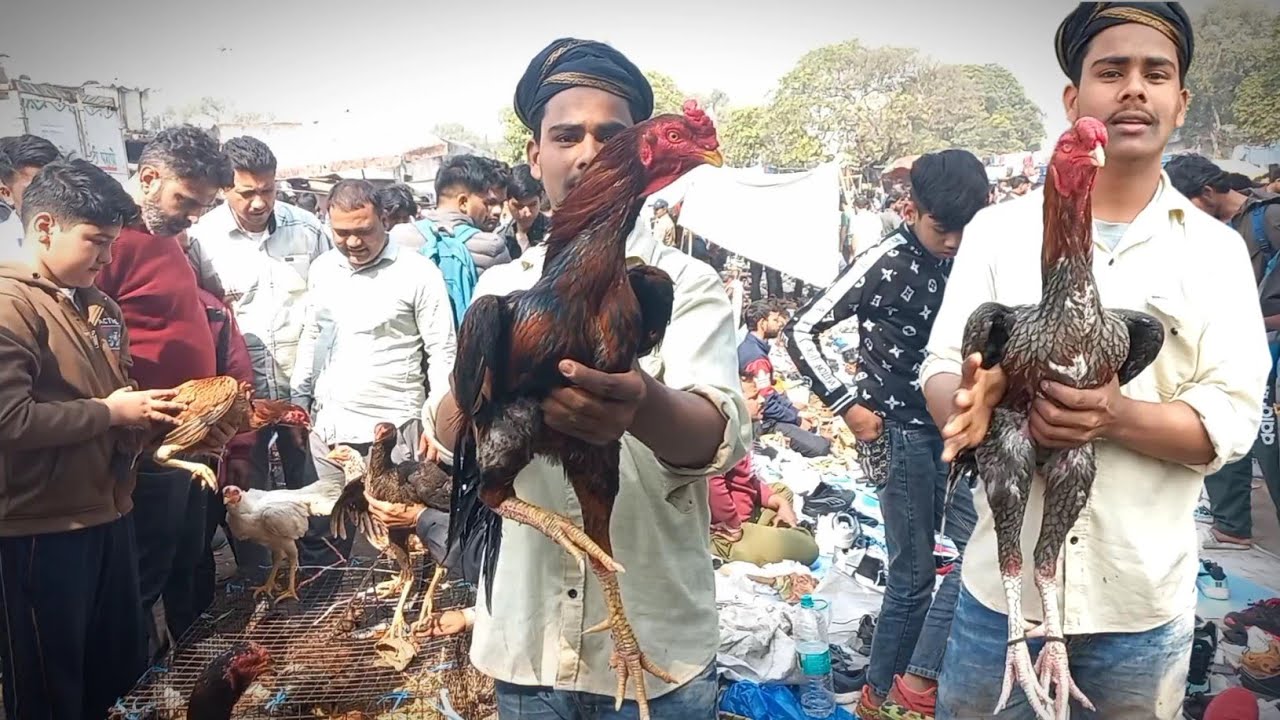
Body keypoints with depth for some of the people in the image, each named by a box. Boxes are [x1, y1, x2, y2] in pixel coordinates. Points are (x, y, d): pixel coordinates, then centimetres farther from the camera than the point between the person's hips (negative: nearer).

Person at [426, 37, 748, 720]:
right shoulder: (502, 288, 3)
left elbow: (720, 435, -24)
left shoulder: (687, 284, -7)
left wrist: (643, 405, -47)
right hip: (524, 641, 3)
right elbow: (448, 436, -9)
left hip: (657, 647, -2)